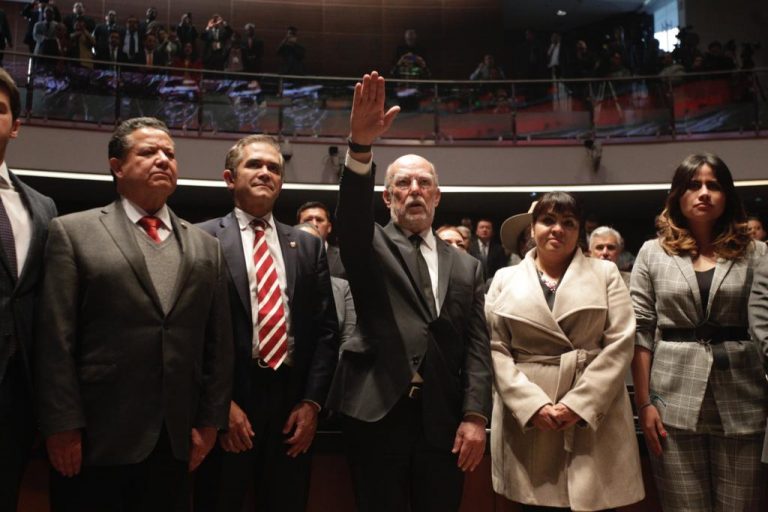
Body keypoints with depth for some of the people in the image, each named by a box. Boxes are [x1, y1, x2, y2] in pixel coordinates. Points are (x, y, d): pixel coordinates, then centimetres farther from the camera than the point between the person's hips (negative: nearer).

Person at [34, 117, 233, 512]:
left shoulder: (206, 246, 12)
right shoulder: (73, 232, 2)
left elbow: (218, 343, 8)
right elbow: (55, 339, -5)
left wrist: (210, 420, 3)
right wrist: (63, 426, -10)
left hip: (176, 439, 4)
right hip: (96, 438, -3)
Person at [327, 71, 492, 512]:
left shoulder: (466, 266, 13)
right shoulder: (372, 247, 7)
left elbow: (478, 346, 6)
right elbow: (351, 218, -16)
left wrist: (475, 417, -6)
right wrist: (361, 147, -33)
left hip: (444, 422, 2)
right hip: (378, 415, -2)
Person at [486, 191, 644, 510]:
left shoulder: (606, 274, 10)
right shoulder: (504, 280, 11)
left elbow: (619, 344, 0)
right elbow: (495, 349, 2)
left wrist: (578, 404, -10)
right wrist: (533, 405, -10)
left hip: (594, 418, 0)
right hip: (526, 419, 0)